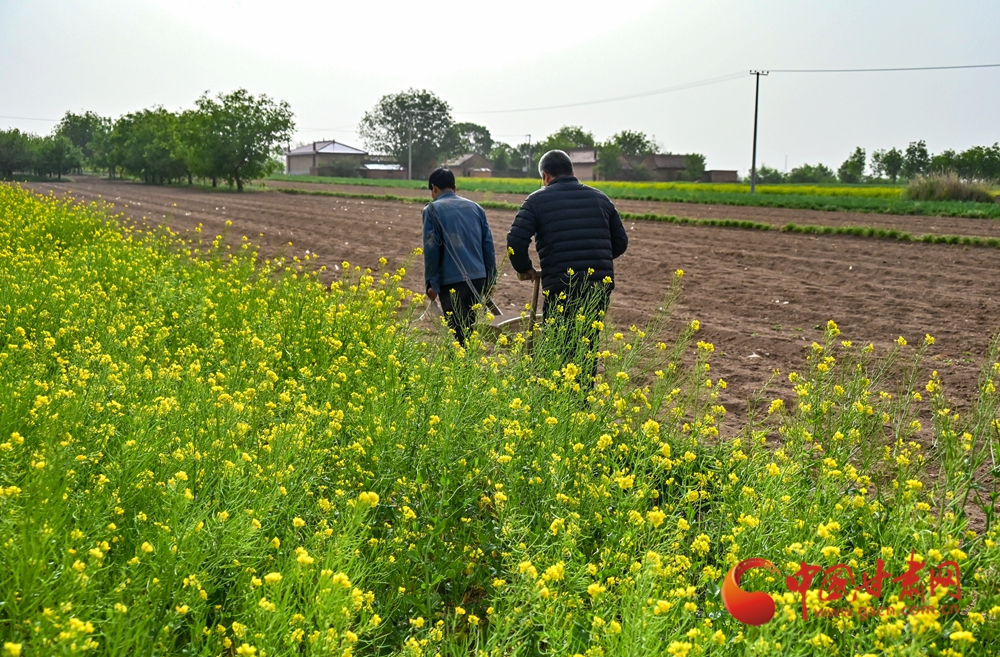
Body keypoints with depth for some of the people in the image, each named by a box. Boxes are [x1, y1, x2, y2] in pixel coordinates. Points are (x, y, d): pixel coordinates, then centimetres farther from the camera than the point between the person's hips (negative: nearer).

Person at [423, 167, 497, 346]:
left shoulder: (432, 209, -1)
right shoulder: (475, 207, 14)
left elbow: (431, 249, -7)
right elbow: (488, 245, 12)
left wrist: (432, 283, -2)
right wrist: (490, 280, 16)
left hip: (452, 281, -5)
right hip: (478, 278, 5)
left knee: (458, 333, -1)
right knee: (470, 330, 16)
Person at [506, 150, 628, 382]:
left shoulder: (538, 200, 1)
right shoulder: (600, 198, 14)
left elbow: (516, 241, -10)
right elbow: (621, 242, 15)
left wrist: (524, 269, 7)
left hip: (561, 287, -4)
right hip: (600, 284, 4)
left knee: (557, 349, 6)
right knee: (589, 348, 16)